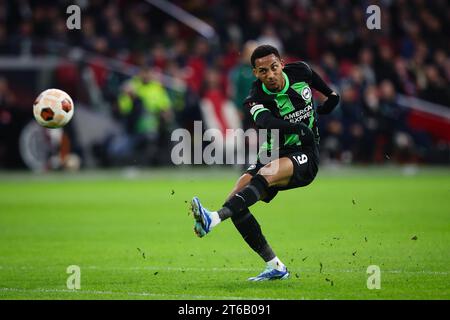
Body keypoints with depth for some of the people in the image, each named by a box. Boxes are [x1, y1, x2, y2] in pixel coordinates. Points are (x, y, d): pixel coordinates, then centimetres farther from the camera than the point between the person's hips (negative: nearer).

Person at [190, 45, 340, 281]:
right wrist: (297, 128, -44)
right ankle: (275, 266, -12)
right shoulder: (257, 98, -11)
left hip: (304, 158, -3)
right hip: (272, 157, 3)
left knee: (265, 174, -33)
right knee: (236, 198, -17)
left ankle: (214, 219, -52)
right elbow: (265, 121, -34)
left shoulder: (299, 72, -3)